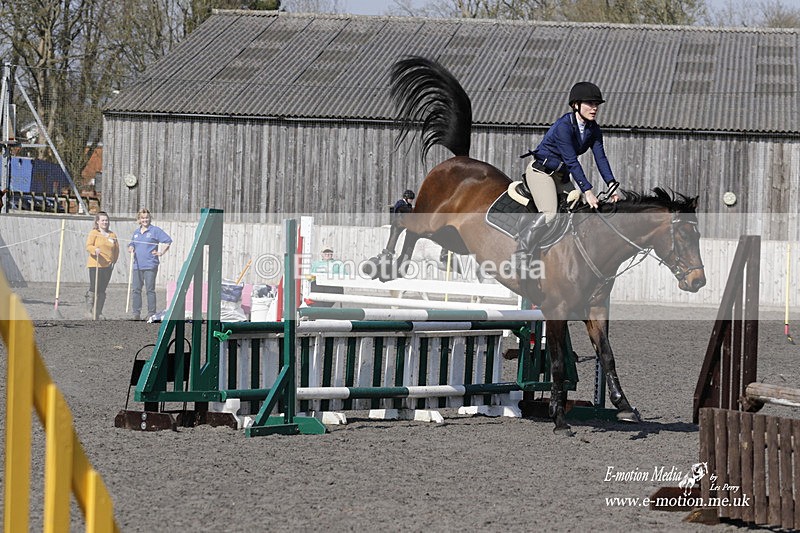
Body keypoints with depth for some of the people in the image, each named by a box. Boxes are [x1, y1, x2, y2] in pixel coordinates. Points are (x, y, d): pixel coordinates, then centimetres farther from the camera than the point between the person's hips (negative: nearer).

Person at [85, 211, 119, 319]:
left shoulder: (112, 235, 13)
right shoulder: (93, 233, 0)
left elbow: (116, 249, 20)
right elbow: (88, 246, -11)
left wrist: (114, 261, 11)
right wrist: (95, 249, -30)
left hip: (108, 266, 4)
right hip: (95, 265, -4)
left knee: (102, 291, 5)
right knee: (94, 289, -9)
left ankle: (98, 313, 9)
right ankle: (90, 310, 5)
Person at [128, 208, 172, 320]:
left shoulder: (155, 230, -1)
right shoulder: (136, 232, 17)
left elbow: (168, 241, -5)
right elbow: (131, 244, 29)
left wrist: (161, 252, -9)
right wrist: (131, 249, 7)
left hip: (150, 265, -6)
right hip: (137, 266, 6)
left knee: (150, 290, -4)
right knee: (135, 290, 4)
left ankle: (151, 314, 0)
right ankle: (136, 314, 8)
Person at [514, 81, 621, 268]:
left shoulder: (593, 130, 0)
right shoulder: (564, 126, -25)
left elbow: (600, 158, -4)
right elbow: (571, 161, -28)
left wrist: (612, 186, -17)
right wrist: (587, 191, -31)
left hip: (561, 175, 9)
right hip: (540, 170, -9)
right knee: (549, 213, -24)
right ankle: (521, 252, -18)